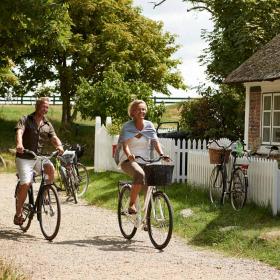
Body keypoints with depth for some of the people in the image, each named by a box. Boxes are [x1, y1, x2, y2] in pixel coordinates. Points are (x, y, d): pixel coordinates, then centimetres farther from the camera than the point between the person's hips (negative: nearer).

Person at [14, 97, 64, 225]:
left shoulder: (48, 125, 10)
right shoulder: (25, 120, -2)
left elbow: (54, 138, -3)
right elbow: (19, 132, -20)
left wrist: (59, 145, -28)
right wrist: (19, 144, -43)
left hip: (39, 157, 3)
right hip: (24, 158, -3)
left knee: (51, 168, -28)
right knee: (25, 184, -17)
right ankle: (18, 214, 0)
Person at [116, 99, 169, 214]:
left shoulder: (149, 125, 7)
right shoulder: (128, 126, -3)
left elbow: (155, 142, -2)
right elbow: (125, 144, -15)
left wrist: (161, 154, -21)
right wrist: (129, 155, -36)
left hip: (144, 161, 5)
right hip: (128, 160, -5)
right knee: (140, 174, -34)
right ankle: (132, 204, -27)